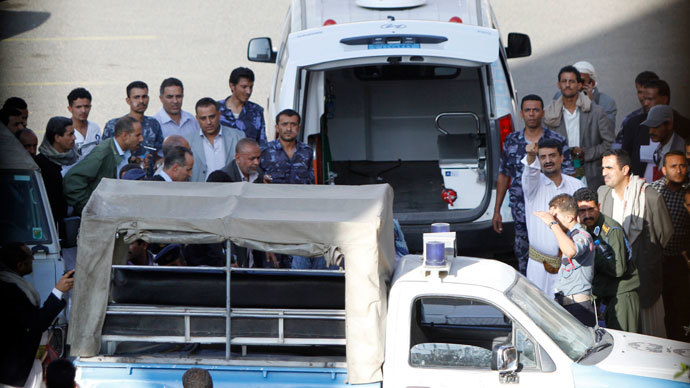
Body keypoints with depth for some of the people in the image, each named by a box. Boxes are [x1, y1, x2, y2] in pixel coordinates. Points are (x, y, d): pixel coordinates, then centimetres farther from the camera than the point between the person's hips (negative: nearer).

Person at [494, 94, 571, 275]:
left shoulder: (557, 142, 0)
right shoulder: (511, 141, 8)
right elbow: (503, 176, 15)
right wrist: (497, 211, 13)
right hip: (520, 215, 2)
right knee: (523, 259, 4)